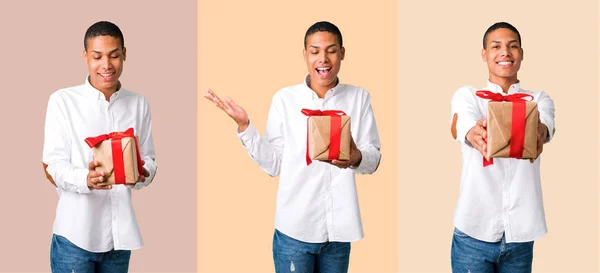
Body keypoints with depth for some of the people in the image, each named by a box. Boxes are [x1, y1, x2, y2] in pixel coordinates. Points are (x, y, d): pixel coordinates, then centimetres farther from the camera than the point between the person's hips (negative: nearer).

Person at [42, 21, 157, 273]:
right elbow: (54, 167, -7)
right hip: (75, 233, -4)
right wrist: (86, 179, -27)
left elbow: (149, 159, 7)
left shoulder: (139, 104, 8)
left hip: (120, 233, 4)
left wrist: (143, 174, -16)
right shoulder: (62, 101, -5)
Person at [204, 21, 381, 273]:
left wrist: (357, 158, -21)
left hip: (339, 231, 2)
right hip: (294, 229, -1)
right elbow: (274, 164, -2)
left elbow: (373, 159, 0)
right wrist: (244, 125, -11)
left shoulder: (359, 98, 2)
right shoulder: (285, 98, -1)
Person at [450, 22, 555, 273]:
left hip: (521, 233, 2)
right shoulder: (467, 95, 4)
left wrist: (539, 132, -42)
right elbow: (460, 123, -20)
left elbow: (545, 123, -16)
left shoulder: (539, 99, 8)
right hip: (474, 230, -2)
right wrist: (472, 133, -45)